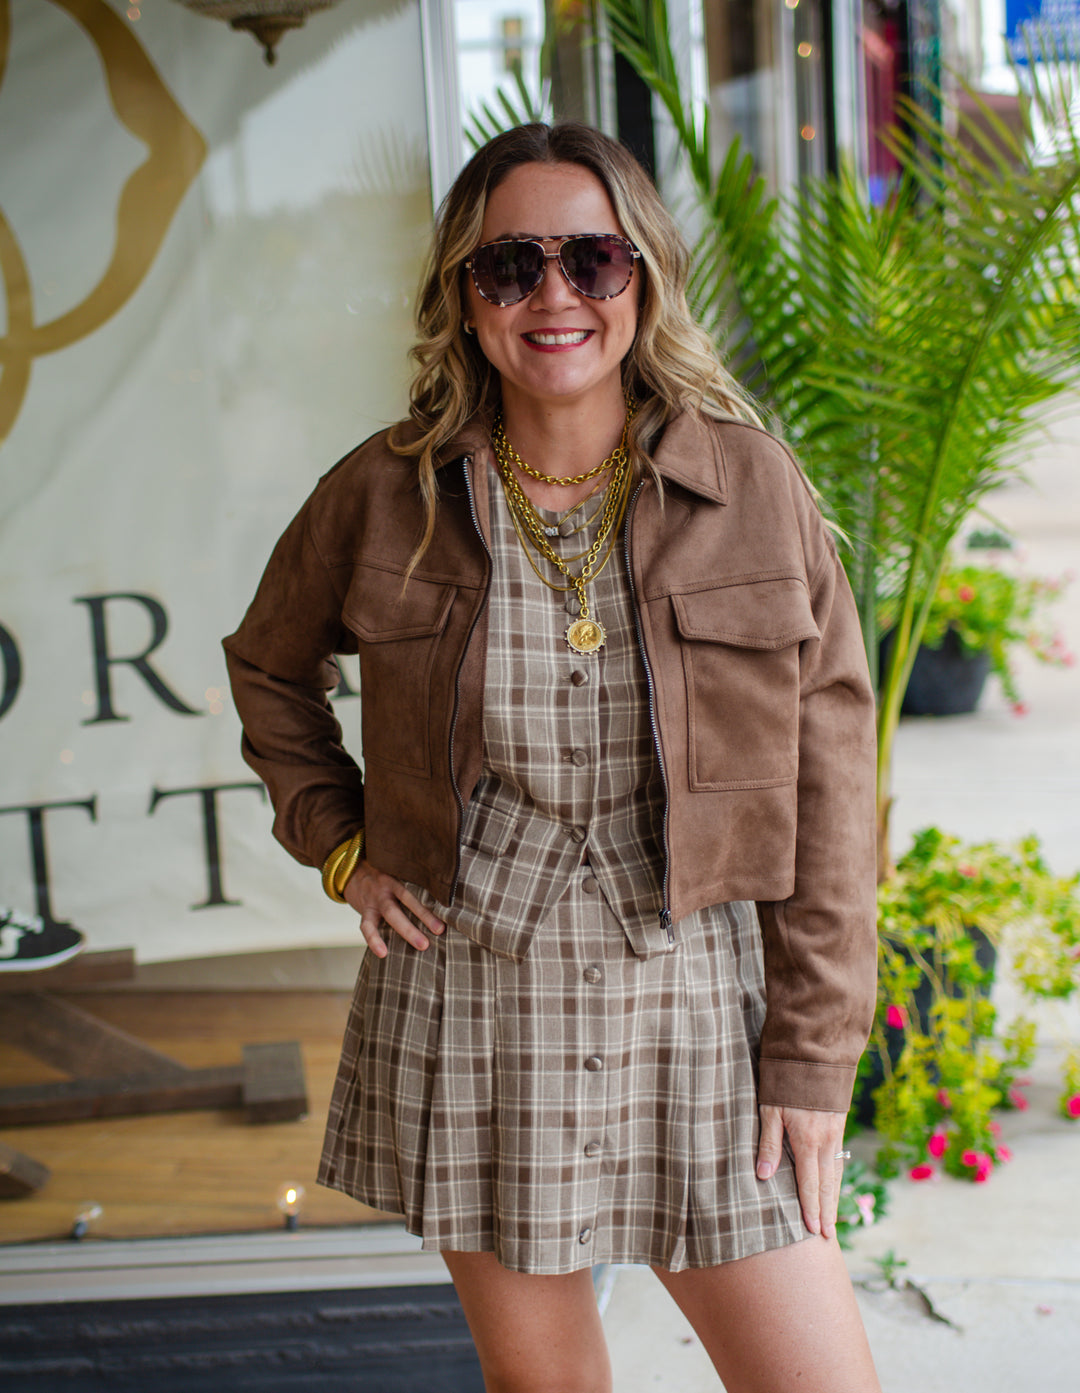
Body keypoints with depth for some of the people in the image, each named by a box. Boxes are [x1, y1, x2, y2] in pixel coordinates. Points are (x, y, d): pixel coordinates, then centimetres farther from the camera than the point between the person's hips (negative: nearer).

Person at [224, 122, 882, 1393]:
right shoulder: (385, 497, -2)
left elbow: (828, 786, -2)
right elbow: (269, 670, 18)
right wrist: (340, 844, 5)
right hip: (466, 1013, 1)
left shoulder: (752, 487, -5)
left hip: (694, 1007, 0)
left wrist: (815, 1054, -4)